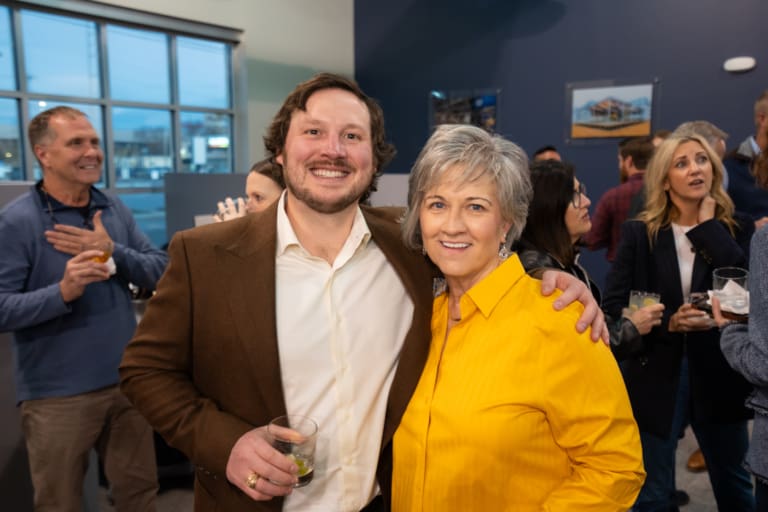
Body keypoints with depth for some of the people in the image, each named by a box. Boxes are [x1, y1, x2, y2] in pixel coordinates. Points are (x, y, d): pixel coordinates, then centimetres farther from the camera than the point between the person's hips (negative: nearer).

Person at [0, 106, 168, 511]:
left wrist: (112, 251, -15)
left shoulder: (115, 209, 5)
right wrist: (62, 292, -30)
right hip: (58, 395, -4)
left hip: (127, 381, 5)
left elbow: (160, 271, 0)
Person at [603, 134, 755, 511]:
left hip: (719, 377, 2)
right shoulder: (638, 233, -4)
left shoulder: (738, 230, 1)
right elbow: (612, 308, -7)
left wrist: (708, 226, -13)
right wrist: (667, 323, -20)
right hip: (655, 378, -2)